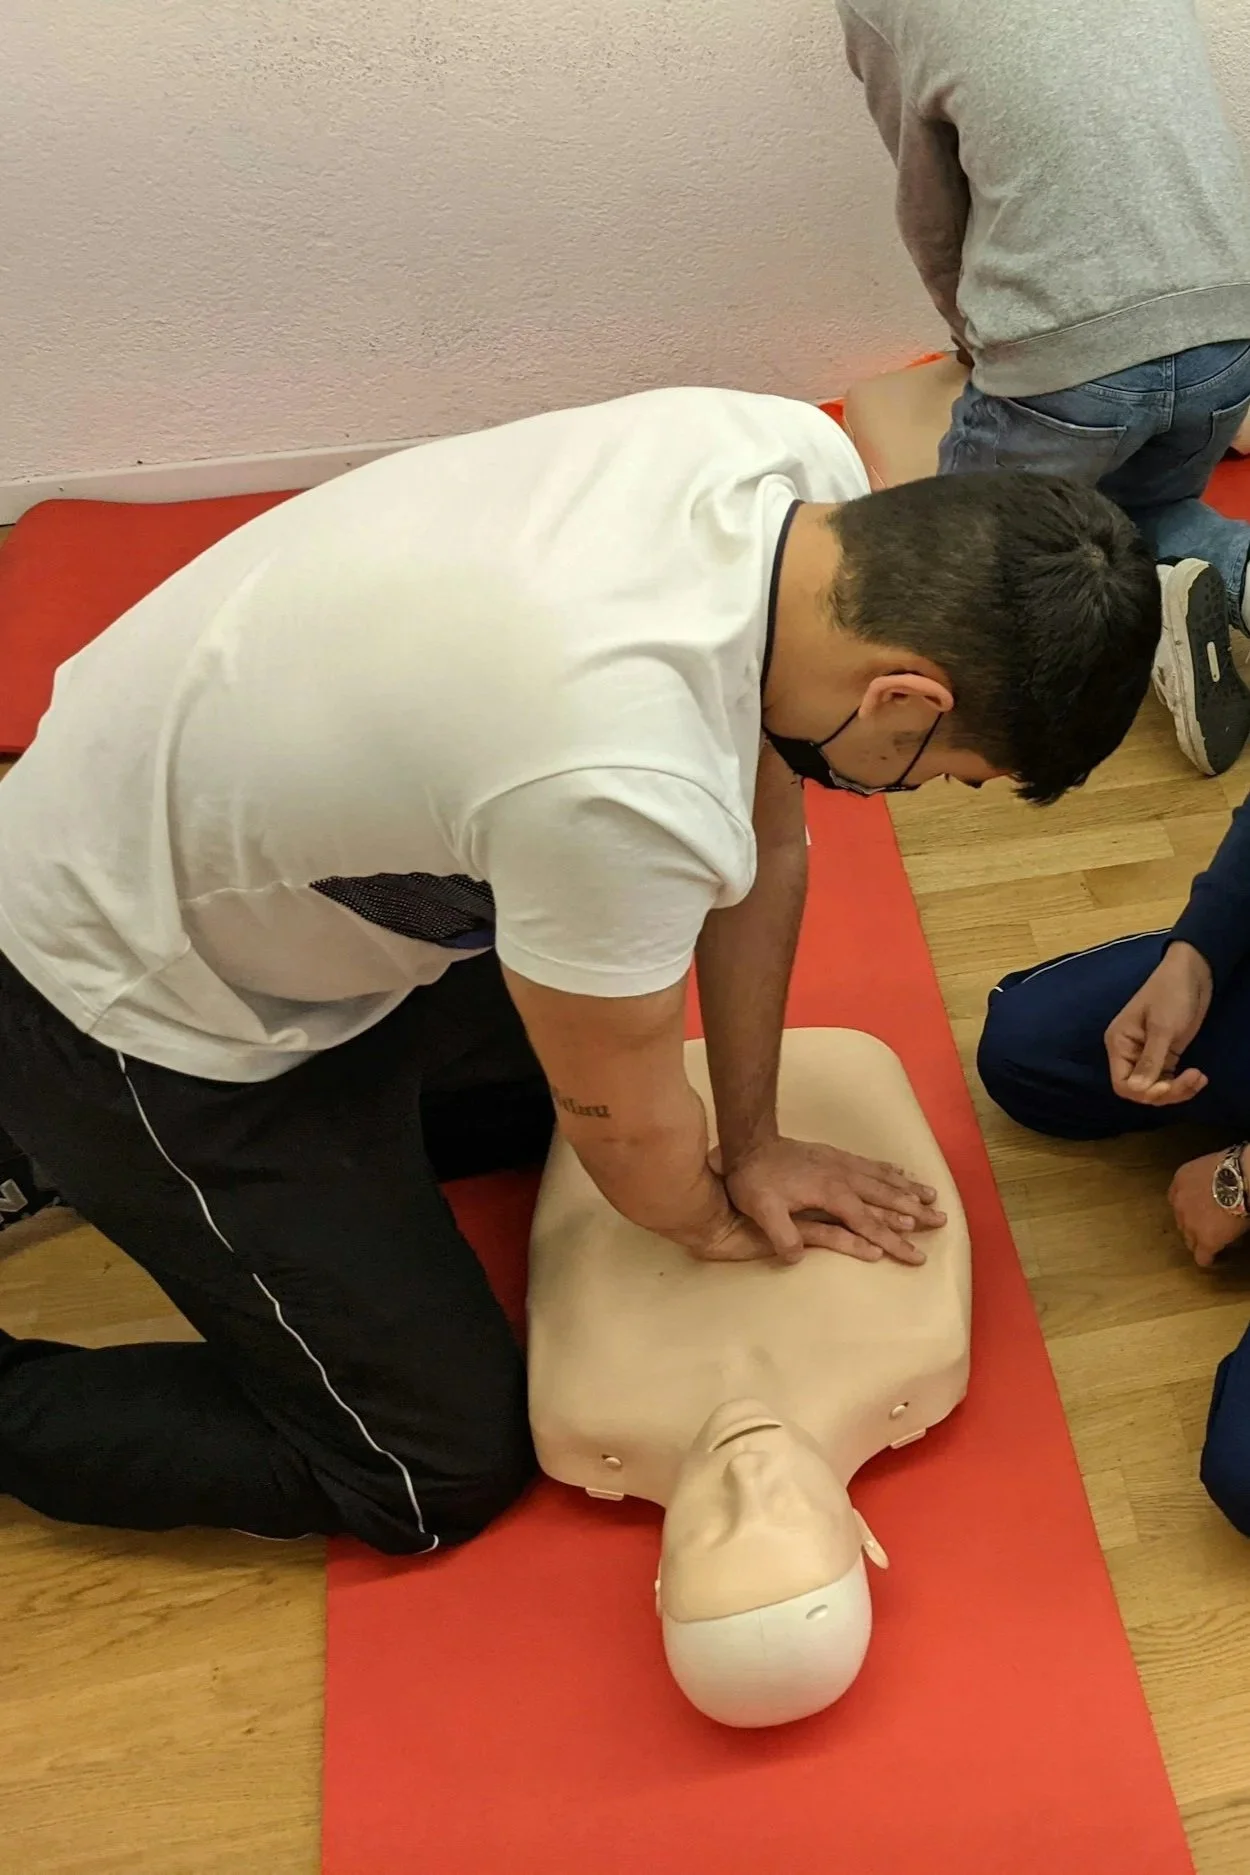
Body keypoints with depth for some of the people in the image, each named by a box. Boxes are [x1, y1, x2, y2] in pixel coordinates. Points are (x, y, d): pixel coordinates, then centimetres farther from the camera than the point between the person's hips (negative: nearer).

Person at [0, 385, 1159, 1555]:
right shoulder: (624, 787, -40)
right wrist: (712, 1221, 3)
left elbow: (765, 845, -3)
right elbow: (625, 1127, -19)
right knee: (440, 1475, 2)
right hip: (134, 1005, -7)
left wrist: (752, 1146, 4)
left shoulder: (807, 470, -16)